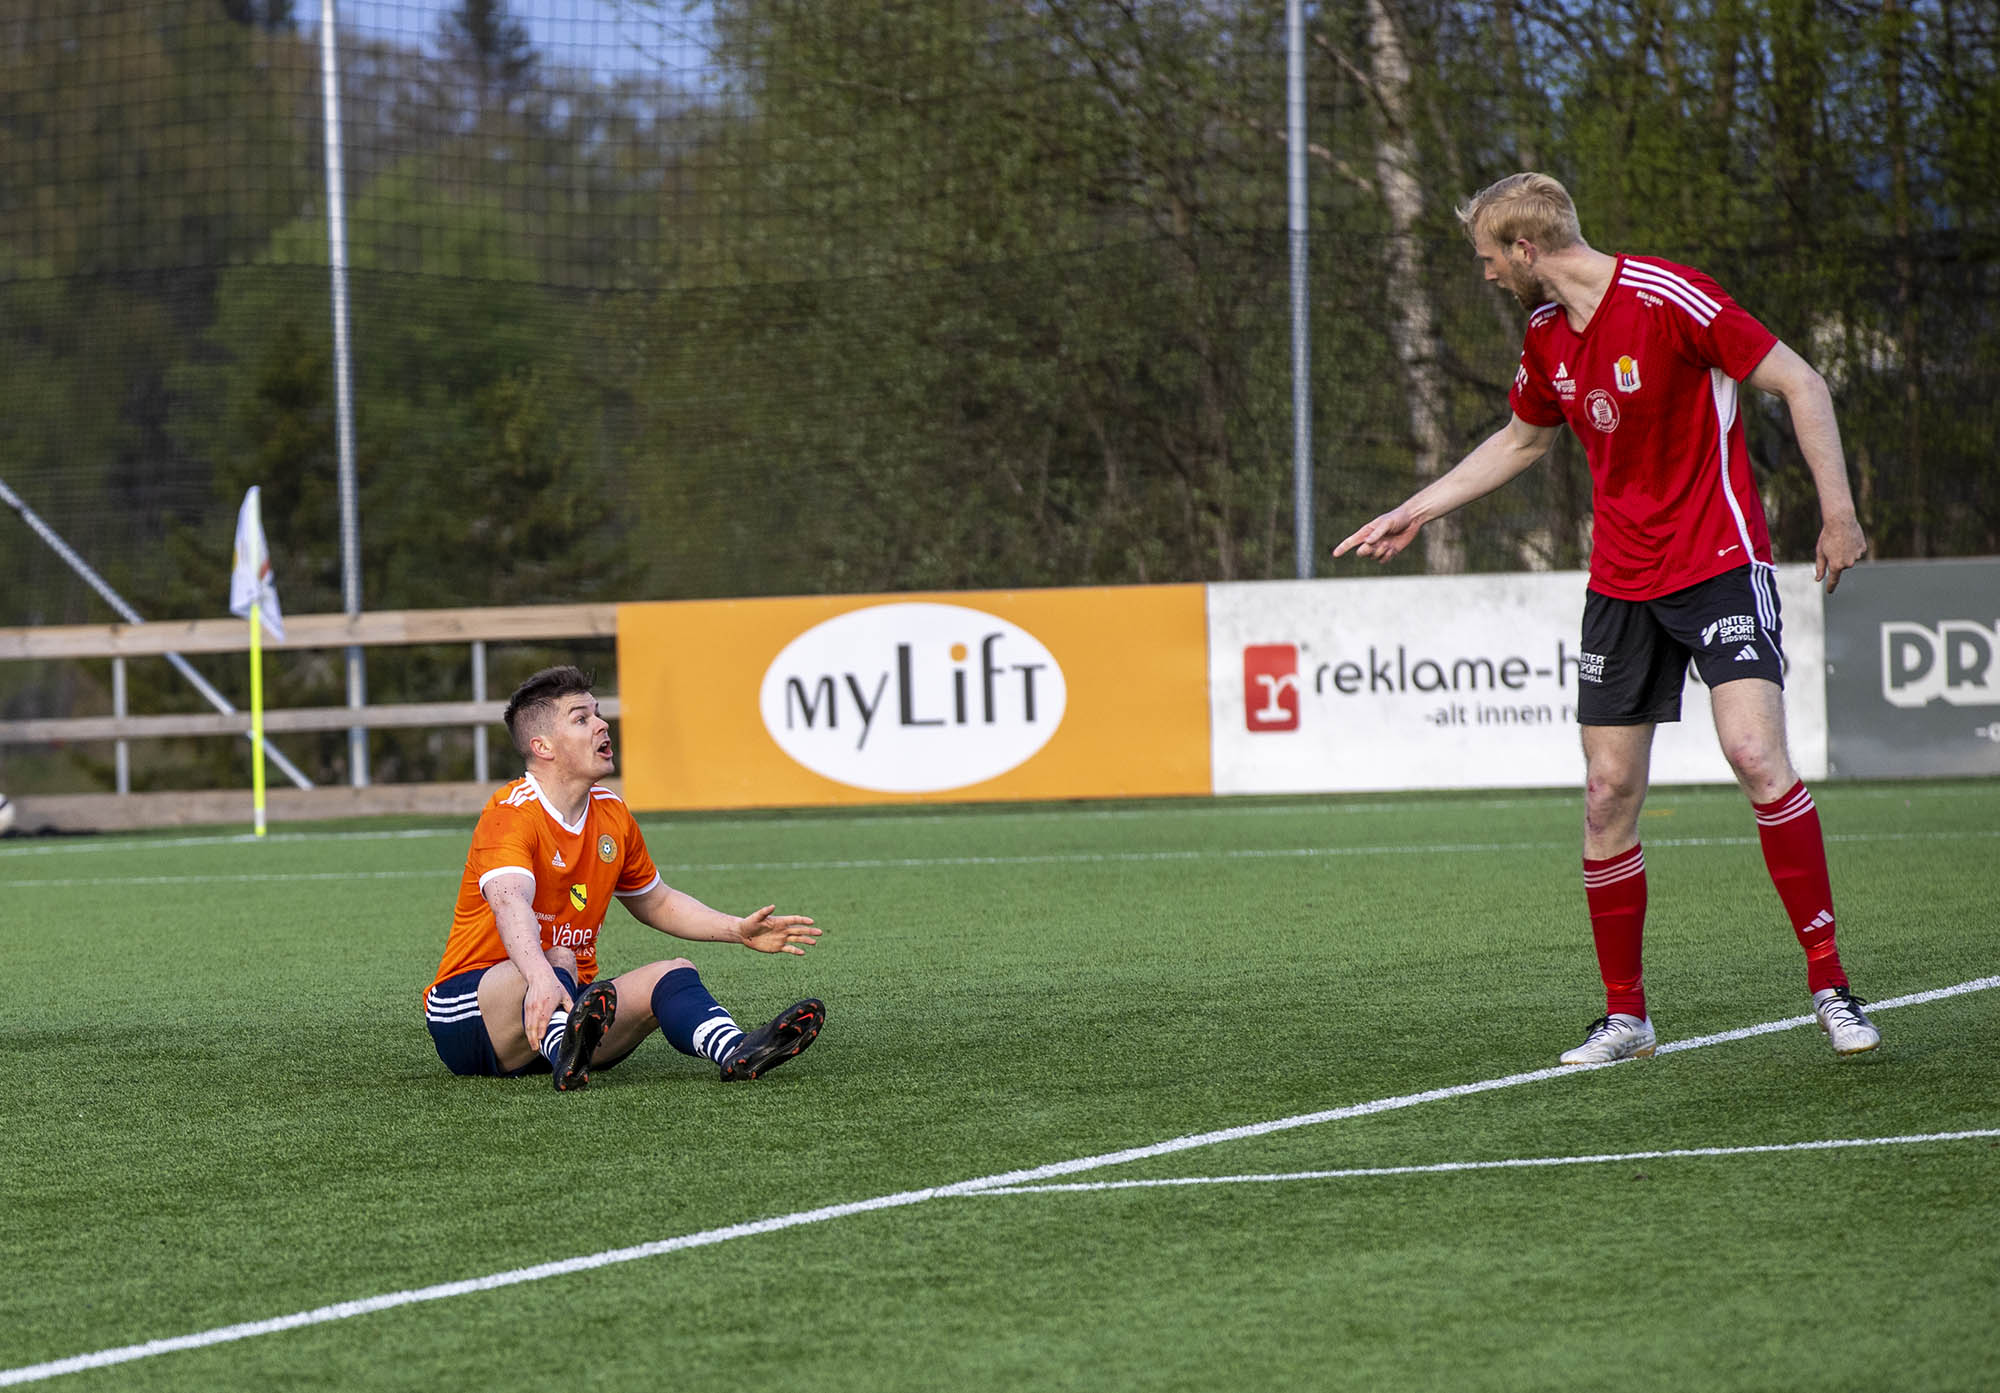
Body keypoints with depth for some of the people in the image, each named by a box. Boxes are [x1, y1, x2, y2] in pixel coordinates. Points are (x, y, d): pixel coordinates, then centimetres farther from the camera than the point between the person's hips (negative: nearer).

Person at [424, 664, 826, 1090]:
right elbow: (510, 904, -38)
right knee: (558, 960, -35)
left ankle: (736, 1052, -47)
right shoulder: (511, 814, -17)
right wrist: (542, 977, -57)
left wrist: (739, 931, 14)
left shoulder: (612, 814, 9)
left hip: (572, 999, 7)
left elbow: (656, 903, 27)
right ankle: (564, 1055, -69)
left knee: (673, 975, -14)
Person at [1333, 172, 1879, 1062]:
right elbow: (1521, 439, 28)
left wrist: (1838, 511, -18)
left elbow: (1801, 384, -12)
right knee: (1608, 794, 2)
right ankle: (1625, 1014, 14)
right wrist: (1415, 511, 28)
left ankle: (1828, 984, -14)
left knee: (1756, 756, -23)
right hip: (1619, 582, 7)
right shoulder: (1547, 335, 8)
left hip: (1719, 562, -7)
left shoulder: (1669, 299, -15)